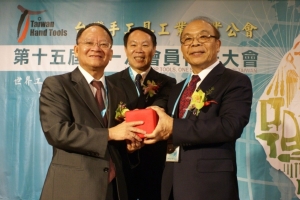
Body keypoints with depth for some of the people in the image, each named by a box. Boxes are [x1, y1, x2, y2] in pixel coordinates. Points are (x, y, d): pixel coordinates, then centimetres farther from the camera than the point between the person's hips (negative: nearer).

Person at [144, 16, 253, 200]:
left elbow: (231, 126, -22)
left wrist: (173, 127, -21)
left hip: (210, 185, -6)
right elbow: (168, 127, 14)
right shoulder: (178, 89, 15)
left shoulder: (236, 81, -7)